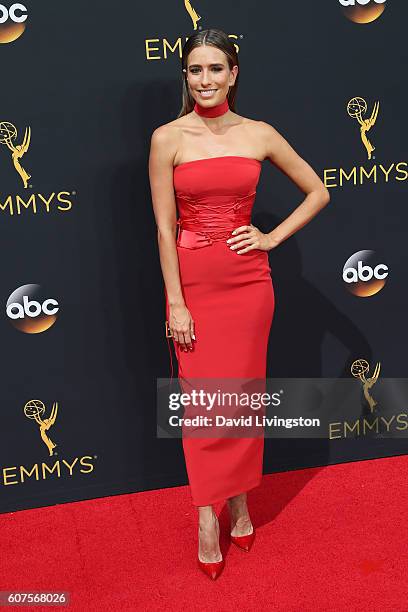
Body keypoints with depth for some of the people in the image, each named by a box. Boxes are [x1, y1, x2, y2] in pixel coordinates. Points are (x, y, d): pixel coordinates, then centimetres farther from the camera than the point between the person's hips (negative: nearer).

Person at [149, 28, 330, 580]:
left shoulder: (260, 135, 1)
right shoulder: (168, 138, -4)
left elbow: (318, 192, 10)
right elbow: (165, 228, -6)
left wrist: (273, 238, 0)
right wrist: (175, 303, -10)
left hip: (247, 280, 2)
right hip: (192, 281, -1)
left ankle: (238, 500, 29)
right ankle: (209, 513, 18)